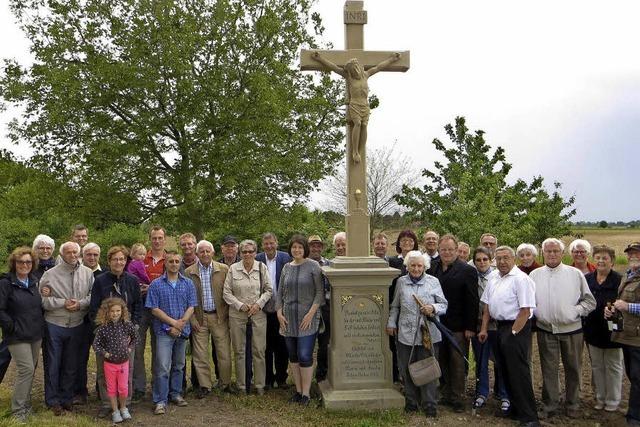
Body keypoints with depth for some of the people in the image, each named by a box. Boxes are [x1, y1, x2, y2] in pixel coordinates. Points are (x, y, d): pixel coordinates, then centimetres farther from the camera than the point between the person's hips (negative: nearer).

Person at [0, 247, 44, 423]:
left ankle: (25, 403, 27)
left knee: (31, 369, 12)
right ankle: (18, 410, 2)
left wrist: (41, 324, 9)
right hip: (17, 336, -6)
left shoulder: (35, 282, 8)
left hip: (35, 335, 6)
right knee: (26, 369, -10)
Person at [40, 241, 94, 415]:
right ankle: (53, 400, 22)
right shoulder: (50, 274, -5)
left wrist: (80, 303, -17)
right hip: (54, 325, -2)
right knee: (53, 364, 8)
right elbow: (42, 299, -9)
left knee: (72, 364, 12)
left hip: (77, 326, 2)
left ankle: (66, 398, 28)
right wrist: (63, 303, -16)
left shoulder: (88, 273, 1)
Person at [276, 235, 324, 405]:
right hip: (288, 319, 5)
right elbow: (280, 293, 14)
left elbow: (319, 292, -7)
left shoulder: (313, 266, -4)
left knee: (305, 356, -7)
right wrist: (279, 313, 3)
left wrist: (311, 313, -14)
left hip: (307, 318, -5)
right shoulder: (286, 268, 10)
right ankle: (298, 390, 21)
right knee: (293, 356, 9)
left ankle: (306, 394, 4)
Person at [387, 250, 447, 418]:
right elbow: (395, 306, 16)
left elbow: (444, 305, 3)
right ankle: (411, 402, 25)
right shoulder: (401, 282, 8)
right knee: (407, 370, 9)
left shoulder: (433, 282, 2)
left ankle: (429, 405, 13)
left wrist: (433, 308, -16)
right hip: (405, 334, 2)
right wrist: (391, 323, 10)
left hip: (428, 334, -2)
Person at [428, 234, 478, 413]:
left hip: (458, 327, -4)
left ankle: (457, 399, 16)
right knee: (442, 362, 14)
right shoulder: (432, 268, 6)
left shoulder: (467, 271, -7)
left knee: (457, 364, 5)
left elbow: (473, 301, -9)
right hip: (437, 324, 5)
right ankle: (446, 395, 27)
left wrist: (470, 327, -12)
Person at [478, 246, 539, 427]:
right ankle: (515, 408, 31)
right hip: (500, 327, 8)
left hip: (517, 329, -8)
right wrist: (484, 329, 11)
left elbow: (525, 311, -18)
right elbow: (487, 305, 15)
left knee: (519, 373, -5)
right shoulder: (493, 278, 11)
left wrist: (513, 333, -17)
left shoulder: (521, 279, -14)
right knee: (506, 370, 16)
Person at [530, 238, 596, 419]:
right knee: (548, 370, 8)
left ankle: (573, 405, 27)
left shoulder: (575, 274, 1)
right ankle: (549, 406, 20)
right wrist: (536, 313, -4)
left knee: (573, 369, 10)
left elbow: (589, 301, 4)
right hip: (545, 330, 1)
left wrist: (575, 312, -9)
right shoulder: (535, 275, 5)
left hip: (571, 330, -1)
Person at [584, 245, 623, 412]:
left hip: (611, 330, -4)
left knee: (613, 366, 11)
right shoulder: (587, 279, 1)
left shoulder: (619, 280, -13)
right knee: (596, 366, 16)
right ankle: (600, 398, 30)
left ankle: (612, 401, 25)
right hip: (593, 330, 4)